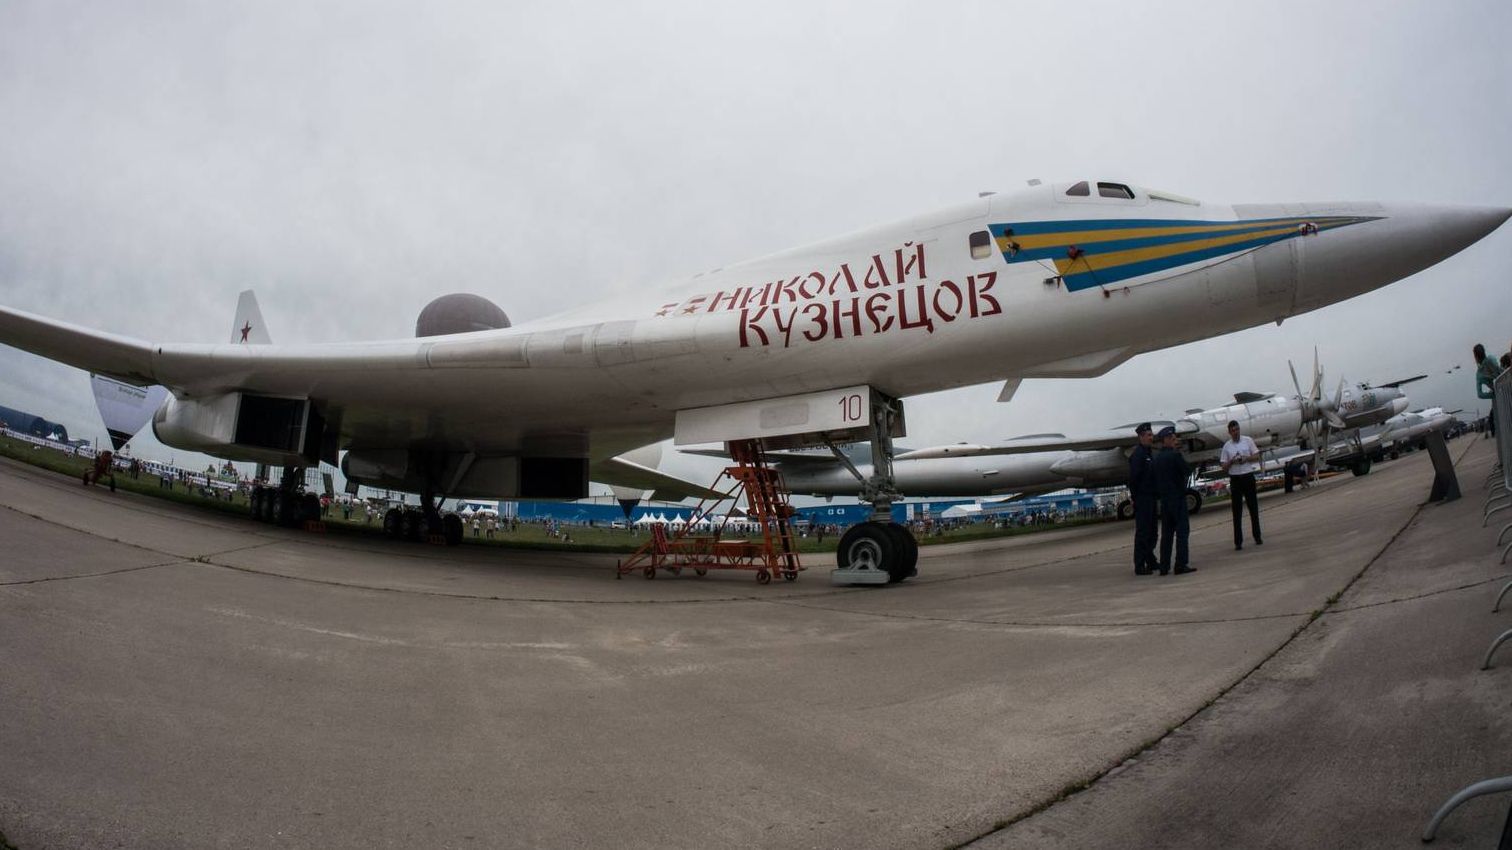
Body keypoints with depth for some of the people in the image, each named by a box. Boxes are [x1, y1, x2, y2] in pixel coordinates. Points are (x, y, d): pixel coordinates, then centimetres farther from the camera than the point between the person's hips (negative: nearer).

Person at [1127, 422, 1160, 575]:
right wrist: (1135, 497, -17)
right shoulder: (1137, 454, -15)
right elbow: (1133, 478, -19)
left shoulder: (1149, 453, 15)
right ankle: (1139, 566, -3)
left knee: (1151, 532, 15)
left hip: (1150, 498, 9)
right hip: (1142, 498, -9)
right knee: (1142, 532, -6)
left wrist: (1155, 494, 14)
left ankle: (1151, 562, 25)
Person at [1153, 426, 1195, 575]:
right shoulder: (1175, 455, -12)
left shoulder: (1157, 458, 9)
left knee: (1166, 533, 8)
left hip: (1164, 499, 7)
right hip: (1177, 498, -7)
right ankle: (1181, 565, -6)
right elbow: (1188, 471, -9)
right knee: (1182, 531, -3)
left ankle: (1164, 566, 8)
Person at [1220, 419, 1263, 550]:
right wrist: (1231, 461, -15)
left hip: (1248, 477, 0)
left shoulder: (1248, 441, 2)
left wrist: (1246, 458, -14)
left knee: (1253, 507, 8)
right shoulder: (1226, 446, 3)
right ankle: (1238, 542, 1)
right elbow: (1224, 467, 4)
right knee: (1236, 511, 0)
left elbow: (1256, 456, 4)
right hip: (1235, 479, 0)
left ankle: (1257, 537, 20)